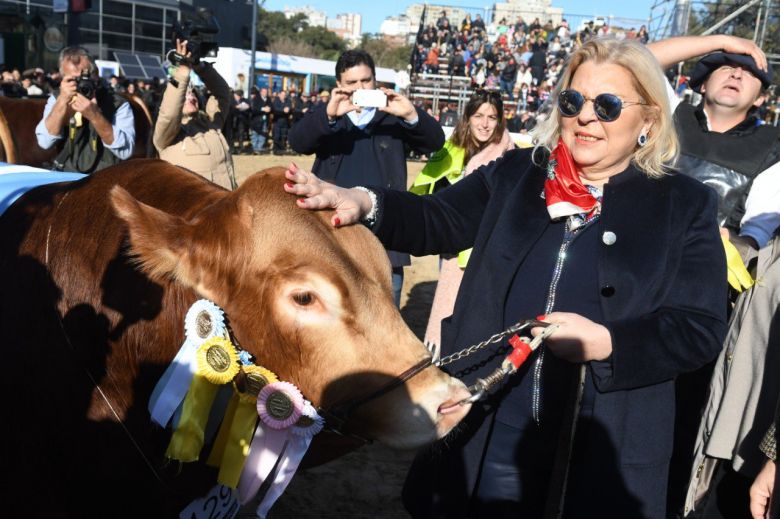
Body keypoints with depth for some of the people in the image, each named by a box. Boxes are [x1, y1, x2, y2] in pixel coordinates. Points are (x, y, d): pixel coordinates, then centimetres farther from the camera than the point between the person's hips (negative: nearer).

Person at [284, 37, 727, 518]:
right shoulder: (514, 174, 5)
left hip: (606, 445, -1)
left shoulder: (685, 204, -1)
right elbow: (437, 220, -4)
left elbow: (702, 327, -6)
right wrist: (366, 204, -24)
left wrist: (607, 343, -21)